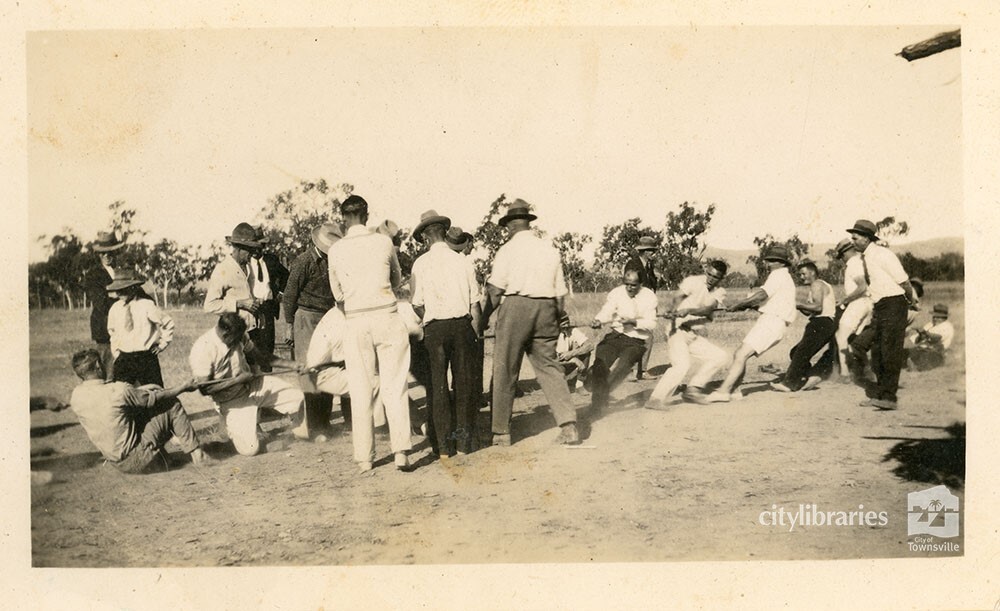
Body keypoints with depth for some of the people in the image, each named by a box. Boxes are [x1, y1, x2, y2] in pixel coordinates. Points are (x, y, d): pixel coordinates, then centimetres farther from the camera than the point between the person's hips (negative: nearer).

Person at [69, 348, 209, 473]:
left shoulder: (76, 397, -2)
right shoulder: (119, 390, -22)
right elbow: (157, 398, -10)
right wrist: (184, 387, 7)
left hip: (115, 462, 7)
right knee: (172, 405, 2)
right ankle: (196, 453, 10)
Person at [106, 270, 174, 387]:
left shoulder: (147, 305, -10)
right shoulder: (115, 308, 3)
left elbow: (168, 322, -1)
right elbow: (112, 330, 21)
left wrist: (162, 344, -1)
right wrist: (115, 349, 14)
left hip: (146, 357, -3)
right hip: (123, 358, 3)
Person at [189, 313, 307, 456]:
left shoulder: (239, 337, -10)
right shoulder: (202, 350, -26)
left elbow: (259, 355, 4)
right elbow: (204, 389, -23)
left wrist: (292, 365, -4)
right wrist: (238, 380, -27)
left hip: (253, 384, 5)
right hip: (231, 401, -5)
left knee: (298, 397, -7)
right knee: (249, 448, -14)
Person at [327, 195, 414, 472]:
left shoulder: (335, 250, 3)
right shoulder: (384, 242, 2)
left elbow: (338, 295, 12)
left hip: (356, 322, 1)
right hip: (387, 317, -1)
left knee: (361, 391, 6)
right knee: (394, 387, 3)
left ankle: (364, 458, 8)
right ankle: (400, 451, -3)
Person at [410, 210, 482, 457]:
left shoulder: (421, 263, -3)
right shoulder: (463, 261, 2)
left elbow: (417, 305, -4)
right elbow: (475, 304, 1)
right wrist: (473, 334, 8)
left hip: (435, 328, -1)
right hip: (462, 325, 2)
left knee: (438, 384, 7)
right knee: (464, 381, 10)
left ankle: (444, 444, 9)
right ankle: (464, 441, 15)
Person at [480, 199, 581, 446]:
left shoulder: (508, 249, -1)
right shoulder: (550, 250, 13)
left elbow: (495, 289, -5)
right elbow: (560, 292, 13)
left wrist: (483, 318, 2)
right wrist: (558, 319, 22)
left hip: (516, 306, -4)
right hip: (545, 309, 4)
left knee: (505, 370, 4)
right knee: (548, 366, 9)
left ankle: (501, 431, 11)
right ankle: (569, 425, -1)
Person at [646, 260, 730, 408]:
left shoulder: (720, 293, 7)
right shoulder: (693, 281, -3)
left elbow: (708, 309, -13)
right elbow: (677, 297, -17)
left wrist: (688, 310, -32)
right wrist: (674, 311, -40)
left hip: (697, 337, 6)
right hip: (679, 330, -6)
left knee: (721, 356, -2)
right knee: (682, 365, -25)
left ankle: (693, 389, 3)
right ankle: (656, 399, -25)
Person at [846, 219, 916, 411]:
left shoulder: (882, 254, -16)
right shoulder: (864, 258, 9)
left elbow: (904, 281, -11)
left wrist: (910, 301, 2)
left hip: (893, 304, -9)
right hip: (878, 306, 9)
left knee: (891, 351, -8)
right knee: (877, 352, 10)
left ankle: (889, 397, -6)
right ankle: (878, 394, 18)